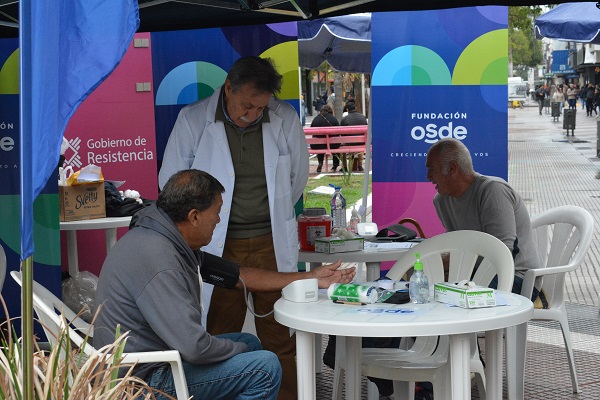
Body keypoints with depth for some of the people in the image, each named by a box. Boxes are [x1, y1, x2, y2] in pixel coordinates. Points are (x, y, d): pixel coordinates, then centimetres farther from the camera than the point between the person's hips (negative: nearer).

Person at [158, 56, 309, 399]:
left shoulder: (286, 119, -1)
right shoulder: (193, 120, -5)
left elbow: (298, 178, 15)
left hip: (272, 244, 1)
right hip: (218, 247, -1)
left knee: (280, 338, 4)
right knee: (219, 338, 4)